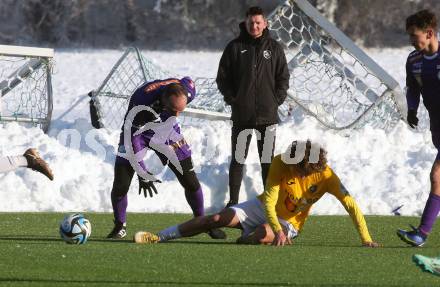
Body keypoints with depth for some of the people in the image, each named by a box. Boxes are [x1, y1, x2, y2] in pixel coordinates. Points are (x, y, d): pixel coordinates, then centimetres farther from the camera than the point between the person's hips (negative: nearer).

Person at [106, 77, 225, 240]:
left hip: (167, 132, 3)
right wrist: (142, 174, -26)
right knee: (121, 185, -13)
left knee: (190, 182, -2)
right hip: (137, 132, -3)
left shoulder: (188, 91, -26)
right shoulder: (141, 105, -40)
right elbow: (131, 137, -29)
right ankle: (120, 227, 10)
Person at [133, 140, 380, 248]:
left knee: (262, 236, -39)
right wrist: (277, 230, -43)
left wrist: (366, 239, -30)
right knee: (221, 218, -18)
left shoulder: (325, 177, -24)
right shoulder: (280, 164, -22)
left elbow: (351, 205, -23)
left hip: (288, 223, -1)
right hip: (263, 208, 1)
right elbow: (269, 200, -26)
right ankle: (158, 237, -18)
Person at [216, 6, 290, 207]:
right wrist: (232, 99, -6)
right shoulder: (235, 47, 2)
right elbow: (222, 77, 5)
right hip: (241, 115, -1)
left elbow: (283, 78, 8)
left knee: (268, 160, 6)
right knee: (238, 159, 3)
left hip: (267, 115, 1)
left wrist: (276, 100, -4)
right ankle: (233, 201, 6)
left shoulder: (274, 48, 4)